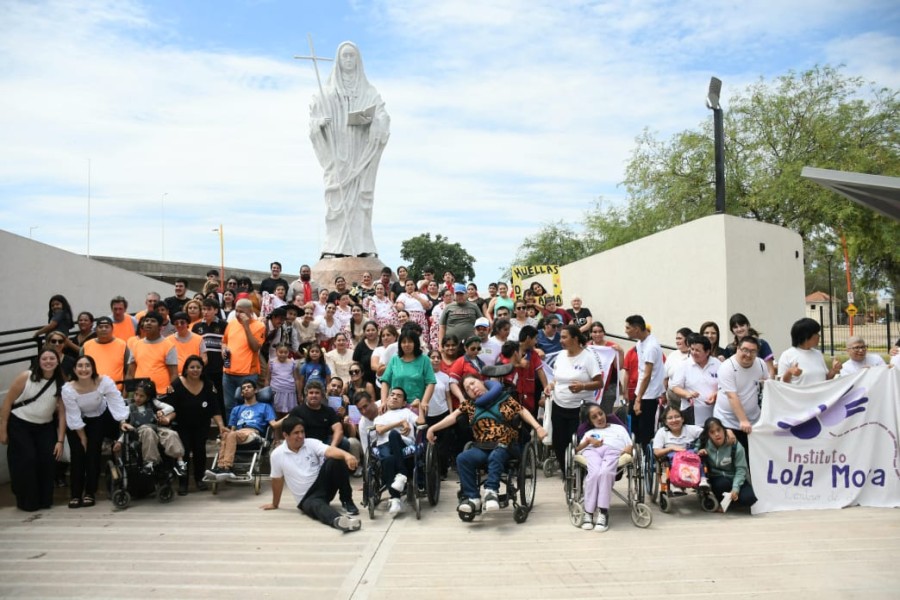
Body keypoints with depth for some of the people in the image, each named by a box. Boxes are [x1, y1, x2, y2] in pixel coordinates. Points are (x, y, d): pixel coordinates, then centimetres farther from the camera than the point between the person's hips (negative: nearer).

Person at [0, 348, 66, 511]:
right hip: (19, 425, -2)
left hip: (45, 426, 2)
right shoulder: (25, 377, -12)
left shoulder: (60, 384, -4)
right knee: (26, 460, -13)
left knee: (48, 458, -11)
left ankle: (45, 500, 9)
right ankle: (27, 502, 6)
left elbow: (62, 413, -4)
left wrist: (60, 441, -6)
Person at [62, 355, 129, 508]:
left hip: (99, 418, 0)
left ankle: (90, 492, 6)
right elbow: (74, 416, -21)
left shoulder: (105, 381, -29)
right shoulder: (68, 389, -28)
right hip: (76, 423, 0)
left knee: (94, 452, -8)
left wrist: (123, 422, -39)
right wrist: (82, 438, -15)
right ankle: (75, 494, 5)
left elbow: (117, 402, -30)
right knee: (78, 453, -7)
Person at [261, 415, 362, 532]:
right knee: (316, 505, -38)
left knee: (335, 460, -26)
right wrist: (275, 504, 21)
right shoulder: (277, 455, -3)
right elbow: (277, 480, 11)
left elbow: (330, 451, -23)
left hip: (323, 484, 2)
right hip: (307, 498, -2)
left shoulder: (311, 443, -4)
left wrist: (346, 455, -44)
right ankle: (338, 520, -69)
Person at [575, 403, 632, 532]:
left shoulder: (619, 428, 38)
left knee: (605, 472, -39)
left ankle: (603, 512, -40)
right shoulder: (589, 432, 39)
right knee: (595, 473, -37)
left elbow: (630, 445, 22)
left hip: (614, 450, -1)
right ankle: (588, 512, -35)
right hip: (592, 451, 1)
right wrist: (588, 441, 4)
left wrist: (629, 449, -1)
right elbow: (576, 450, 22)